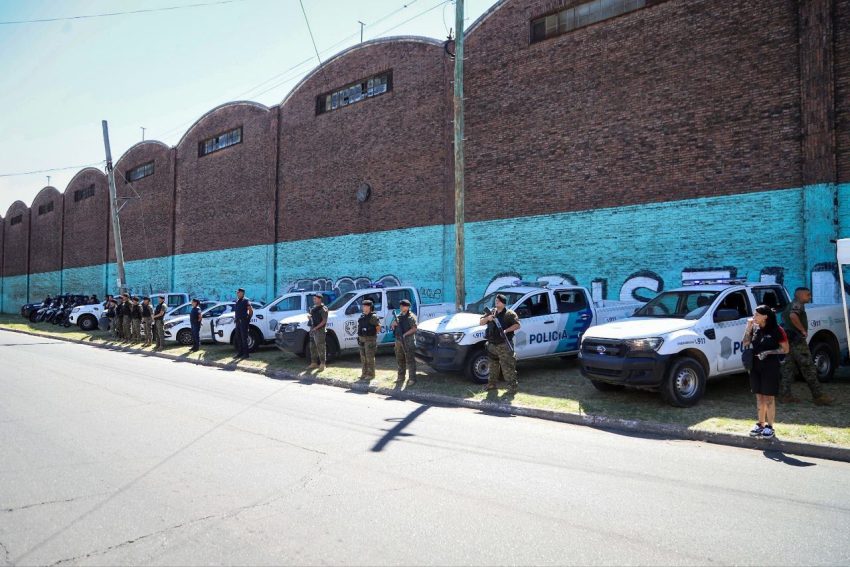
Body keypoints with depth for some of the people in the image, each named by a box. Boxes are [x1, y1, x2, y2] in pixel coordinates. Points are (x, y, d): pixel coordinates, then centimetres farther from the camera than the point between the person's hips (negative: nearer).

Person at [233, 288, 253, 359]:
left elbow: (251, 310, -11)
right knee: (238, 338, 9)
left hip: (244, 321, -8)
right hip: (238, 321, 8)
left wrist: (249, 318, -8)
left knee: (244, 337, -7)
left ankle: (246, 353, -4)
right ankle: (240, 353, 16)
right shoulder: (237, 301, 16)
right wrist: (235, 318, 16)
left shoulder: (245, 301, -7)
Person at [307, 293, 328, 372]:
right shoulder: (313, 308, 15)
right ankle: (314, 363, 22)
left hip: (319, 330, -9)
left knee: (320, 347, -8)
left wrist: (316, 327, -18)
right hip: (312, 330, 9)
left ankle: (322, 364, -4)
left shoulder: (323, 309, -10)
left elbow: (324, 321, -14)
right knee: (313, 347, 13)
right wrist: (309, 317, 1)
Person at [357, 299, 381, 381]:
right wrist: (359, 336, 11)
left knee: (370, 357, -4)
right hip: (361, 339, 8)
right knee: (363, 357, 13)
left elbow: (378, 327, -9)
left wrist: (373, 334, -6)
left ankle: (371, 374, 4)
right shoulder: (362, 316, 11)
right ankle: (364, 373, 22)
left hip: (370, 340, -8)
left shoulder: (373, 317, -11)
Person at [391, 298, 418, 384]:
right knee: (400, 360, 14)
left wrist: (405, 334, -21)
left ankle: (412, 378, -5)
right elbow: (392, 326, 21)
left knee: (410, 360, -7)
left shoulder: (411, 316, -7)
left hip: (408, 341, -8)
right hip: (398, 340, 8)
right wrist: (393, 324, -2)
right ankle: (401, 377, 25)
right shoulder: (399, 316, 16)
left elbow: (414, 329, -14)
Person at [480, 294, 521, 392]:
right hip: (492, 345, 6)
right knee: (493, 366, 16)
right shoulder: (491, 313, 14)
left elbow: (517, 325, -10)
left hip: (504, 345, -6)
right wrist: (487, 318, -9)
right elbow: (481, 322, 13)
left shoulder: (509, 314, -3)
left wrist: (506, 330, -23)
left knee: (507, 366, -8)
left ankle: (513, 385, -3)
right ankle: (492, 383, 26)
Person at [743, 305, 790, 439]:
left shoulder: (776, 330, -10)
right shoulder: (755, 328, 5)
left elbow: (785, 349, -7)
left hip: (770, 368, -5)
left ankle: (770, 427, 13)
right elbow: (745, 344, 3)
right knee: (759, 397, 13)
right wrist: (748, 327, -5)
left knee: (769, 398, 3)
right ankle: (760, 424, 23)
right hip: (755, 367, 5)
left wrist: (768, 352, -18)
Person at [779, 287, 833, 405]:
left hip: (789, 341, 10)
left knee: (789, 368, 8)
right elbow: (793, 316, -31)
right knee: (808, 368, -5)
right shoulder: (797, 304, -10)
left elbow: (784, 318, 34)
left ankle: (785, 395, 9)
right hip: (797, 341, -10)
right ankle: (818, 396, -1)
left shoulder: (791, 305, 20)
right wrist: (803, 330, -22)